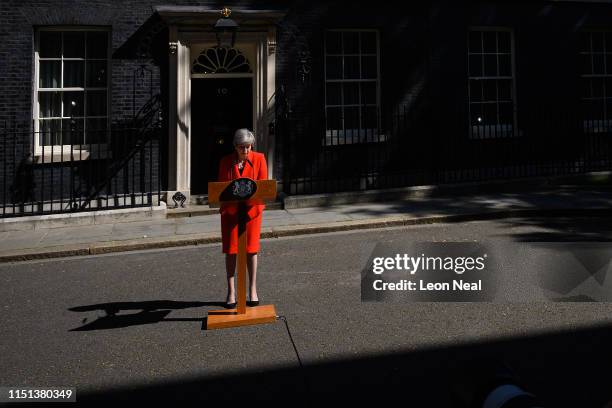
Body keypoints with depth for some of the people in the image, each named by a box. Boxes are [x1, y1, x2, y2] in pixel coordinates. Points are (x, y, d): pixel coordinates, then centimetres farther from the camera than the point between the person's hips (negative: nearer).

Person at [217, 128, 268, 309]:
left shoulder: (259, 158, -2)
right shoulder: (226, 161, -1)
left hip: (252, 208, 0)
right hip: (230, 209, 1)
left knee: (251, 249, 5)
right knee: (230, 250, 1)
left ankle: (253, 290, 18)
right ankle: (231, 292, 10)